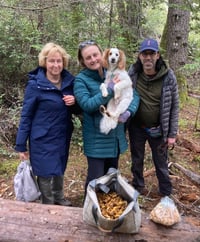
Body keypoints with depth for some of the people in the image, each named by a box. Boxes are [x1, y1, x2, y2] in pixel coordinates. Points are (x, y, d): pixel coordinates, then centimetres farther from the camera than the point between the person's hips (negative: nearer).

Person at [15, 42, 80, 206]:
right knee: (45, 173, 9)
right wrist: (21, 145, -9)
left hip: (63, 136, 5)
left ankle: (59, 198, 45)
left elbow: (76, 110, 9)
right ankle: (48, 205, 32)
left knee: (59, 169, 22)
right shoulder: (35, 85, -16)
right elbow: (26, 115, -11)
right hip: (43, 139, -5)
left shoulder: (69, 81, -2)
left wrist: (74, 103, -15)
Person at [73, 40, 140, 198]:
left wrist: (128, 112, -19)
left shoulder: (114, 74, 2)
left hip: (116, 136, 5)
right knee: (96, 179, 2)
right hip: (96, 139, -5)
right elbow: (87, 104, -24)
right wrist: (110, 89, -27)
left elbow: (134, 95, 0)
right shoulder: (81, 80, -11)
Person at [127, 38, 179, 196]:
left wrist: (172, 134, -7)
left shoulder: (168, 76, -13)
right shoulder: (132, 74, -11)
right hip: (136, 127, 1)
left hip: (158, 129, -1)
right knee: (137, 160, 19)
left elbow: (174, 106, -7)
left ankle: (166, 195, 32)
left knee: (161, 163, 13)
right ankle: (138, 187, 42)